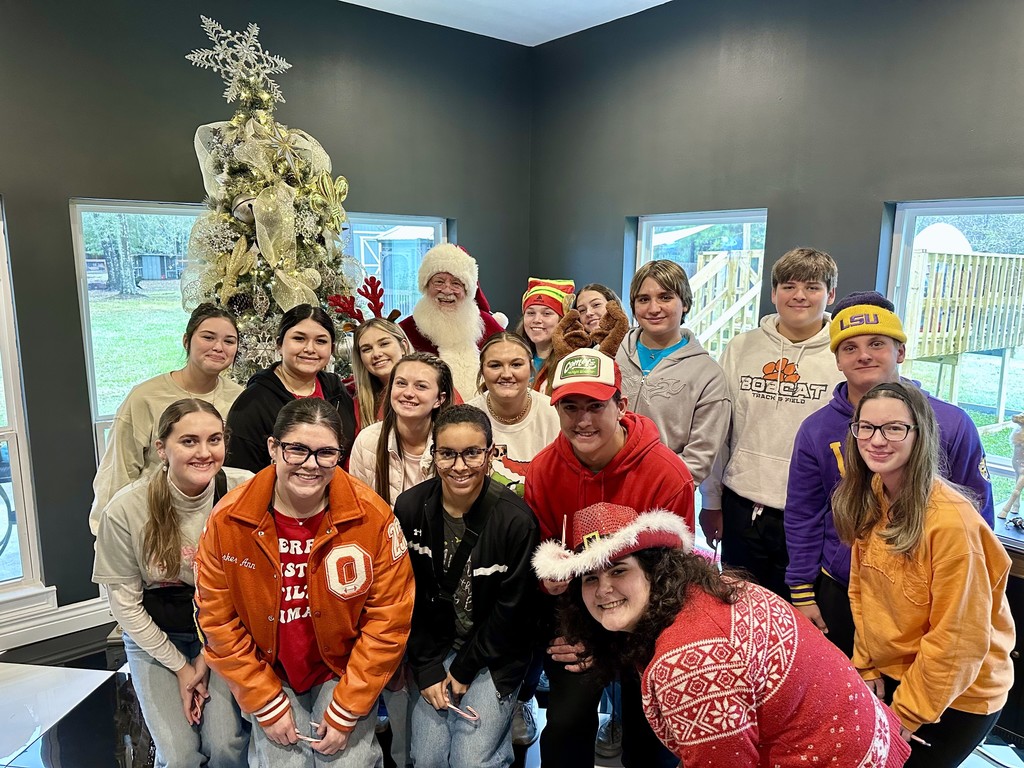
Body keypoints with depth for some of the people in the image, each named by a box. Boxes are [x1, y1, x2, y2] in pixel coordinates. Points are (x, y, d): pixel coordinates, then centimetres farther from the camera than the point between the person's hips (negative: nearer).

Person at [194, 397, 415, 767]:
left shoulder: (373, 517, -20)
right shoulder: (227, 520, -16)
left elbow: (388, 621, -14)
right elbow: (217, 619, -8)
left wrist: (345, 712, -12)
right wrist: (267, 705, -7)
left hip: (345, 672, -1)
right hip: (268, 675, 1)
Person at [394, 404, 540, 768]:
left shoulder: (516, 519, -19)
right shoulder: (410, 508, -10)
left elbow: (512, 608, -11)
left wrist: (464, 670, -7)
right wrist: (428, 668, -6)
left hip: (494, 653, -2)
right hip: (433, 646, 3)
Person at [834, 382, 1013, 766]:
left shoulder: (951, 520, -27)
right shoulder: (870, 499, -5)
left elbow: (958, 639, -22)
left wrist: (905, 715, -15)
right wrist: (867, 667, 3)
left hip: (955, 694, -6)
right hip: (889, 675, 6)